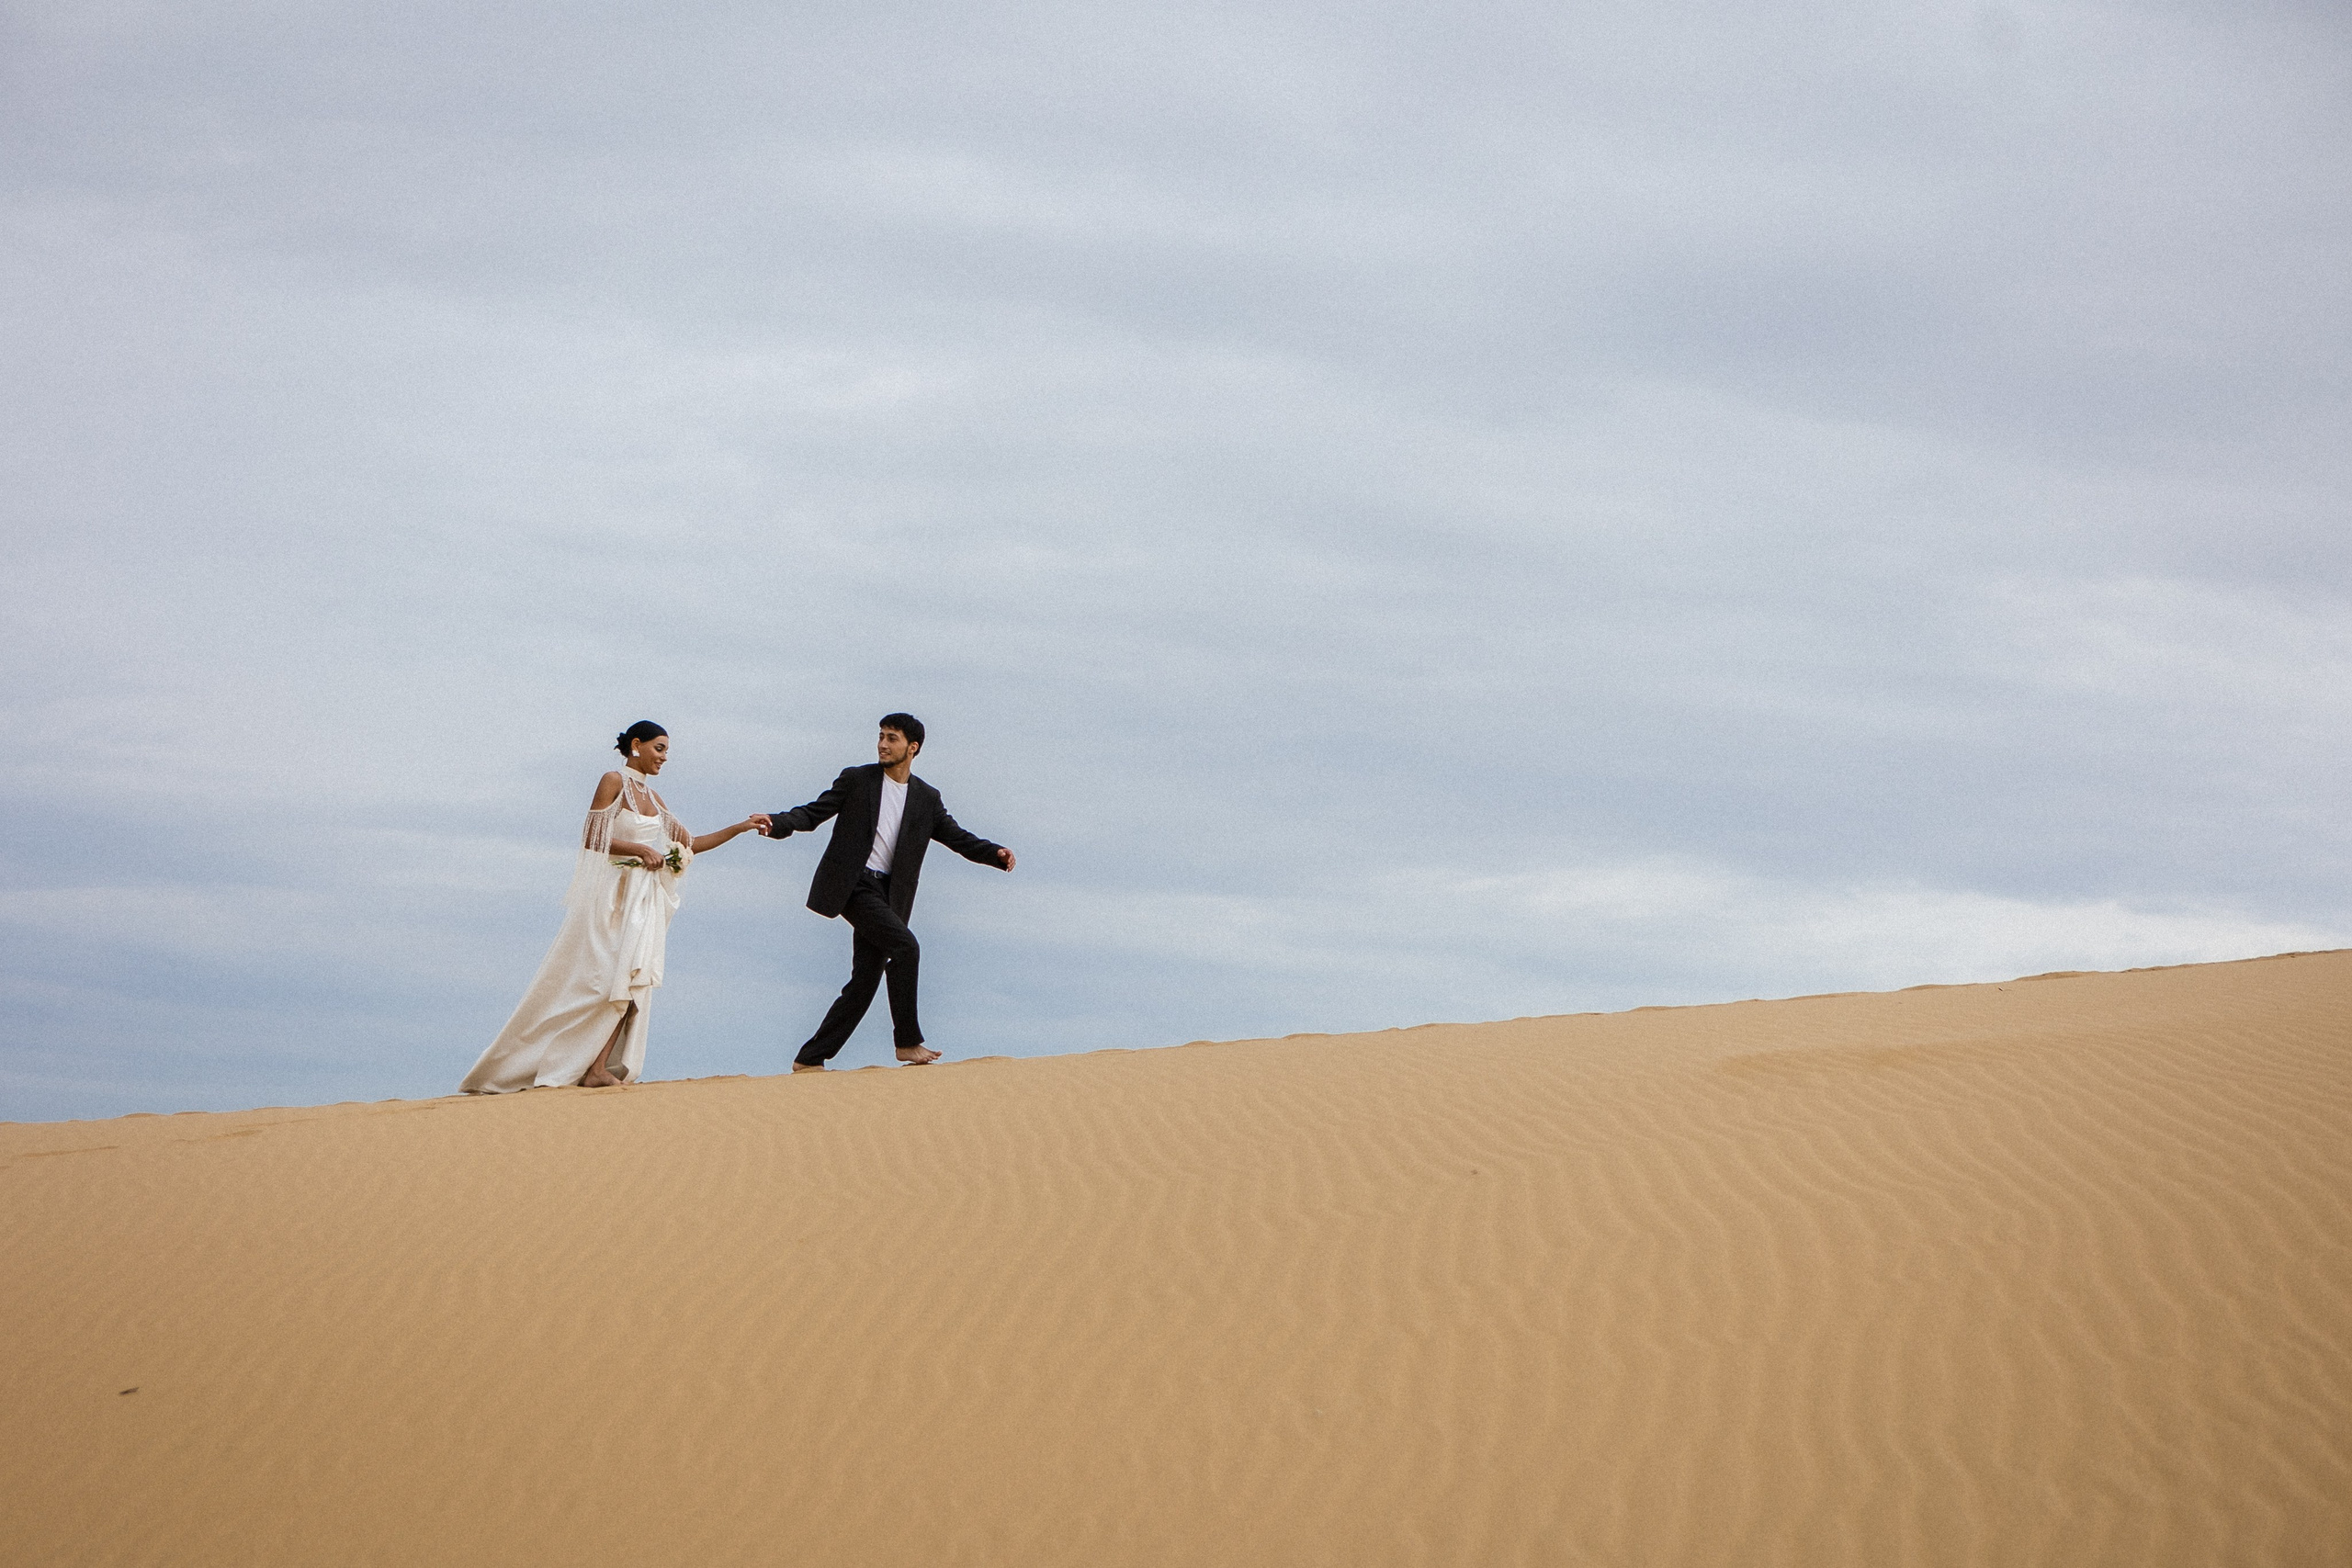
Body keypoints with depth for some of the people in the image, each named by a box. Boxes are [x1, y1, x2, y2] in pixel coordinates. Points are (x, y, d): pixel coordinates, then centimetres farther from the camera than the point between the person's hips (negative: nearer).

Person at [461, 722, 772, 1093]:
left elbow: (690, 844, 19)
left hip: (643, 902, 7)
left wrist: (740, 828, 8)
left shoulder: (652, 798, 17)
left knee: (628, 983, -6)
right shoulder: (614, 781, -5)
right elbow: (592, 838, -12)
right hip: (609, 896, -7)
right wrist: (639, 849, -18)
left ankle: (597, 1068, -10)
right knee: (596, 980, -10)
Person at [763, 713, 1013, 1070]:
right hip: (853, 885, -5)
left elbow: (958, 838, 12)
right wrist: (778, 822, -19)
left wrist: (995, 853, -5)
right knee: (905, 946, -22)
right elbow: (813, 813, 0)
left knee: (864, 982, 1)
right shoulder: (856, 781, 4)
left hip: (887, 893, 5)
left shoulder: (926, 799, 13)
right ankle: (907, 1041, -12)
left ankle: (810, 1059, 8)